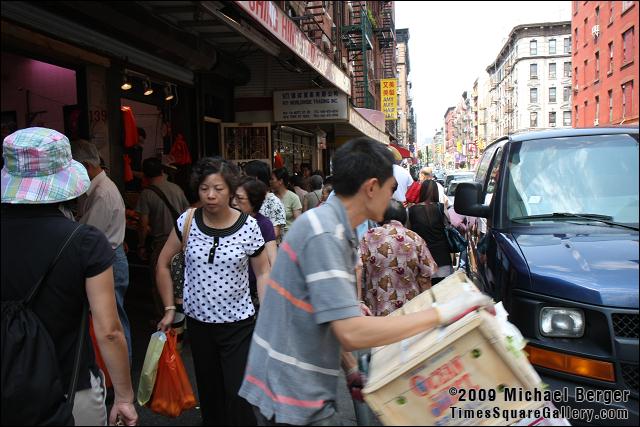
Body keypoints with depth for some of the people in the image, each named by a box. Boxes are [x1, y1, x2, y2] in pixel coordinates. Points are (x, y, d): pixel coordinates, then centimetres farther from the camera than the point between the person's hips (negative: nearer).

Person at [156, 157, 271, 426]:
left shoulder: (248, 226, -10)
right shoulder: (187, 222, -5)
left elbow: (263, 273, -1)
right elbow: (163, 263, 6)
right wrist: (169, 309, 4)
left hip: (238, 324, -2)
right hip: (198, 322, 3)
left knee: (238, 395, -5)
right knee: (209, 394, 16)